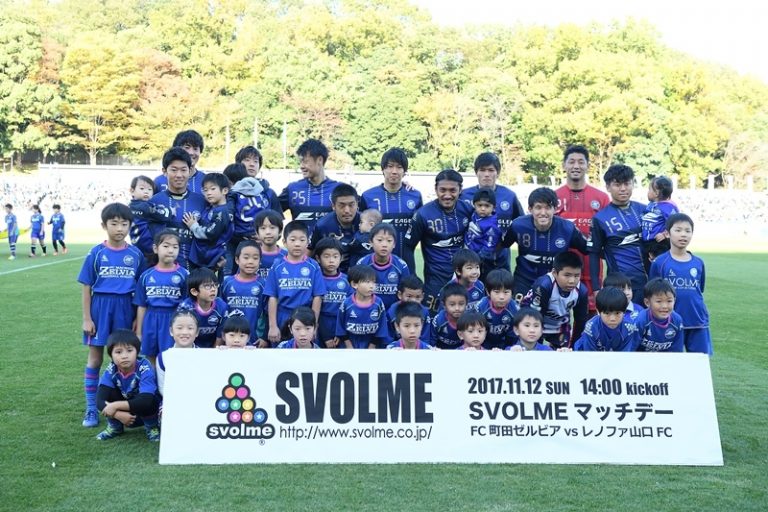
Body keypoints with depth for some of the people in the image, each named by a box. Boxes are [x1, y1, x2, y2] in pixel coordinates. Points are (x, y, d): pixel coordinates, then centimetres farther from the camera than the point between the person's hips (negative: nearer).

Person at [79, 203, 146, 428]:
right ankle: (92, 409, 16)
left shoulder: (136, 254, 0)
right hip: (101, 306, -1)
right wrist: (87, 318, -5)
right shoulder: (96, 253, -3)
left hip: (125, 308, 1)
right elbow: (87, 287, -1)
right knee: (95, 359, 6)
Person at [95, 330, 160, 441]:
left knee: (145, 402, -35)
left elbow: (146, 400, -39)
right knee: (109, 393, -22)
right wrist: (118, 414, -39)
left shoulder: (144, 369, -28)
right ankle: (115, 427, 3)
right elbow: (100, 400, -25)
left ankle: (152, 427, -3)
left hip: (146, 412, -3)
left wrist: (116, 406, -35)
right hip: (125, 415, 3)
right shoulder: (111, 371, -17)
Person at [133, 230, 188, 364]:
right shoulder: (147, 276, 4)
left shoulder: (183, 275, -4)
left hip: (174, 322, -3)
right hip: (151, 322, 3)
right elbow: (142, 306, 8)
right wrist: (138, 332, 9)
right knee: (151, 361, 13)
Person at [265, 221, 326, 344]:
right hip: (282, 322, 1)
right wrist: (272, 326, -5)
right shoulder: (277, 267, -1)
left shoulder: (313, 267, -2)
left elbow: (317, 297, -2)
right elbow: (272, 298, -1)